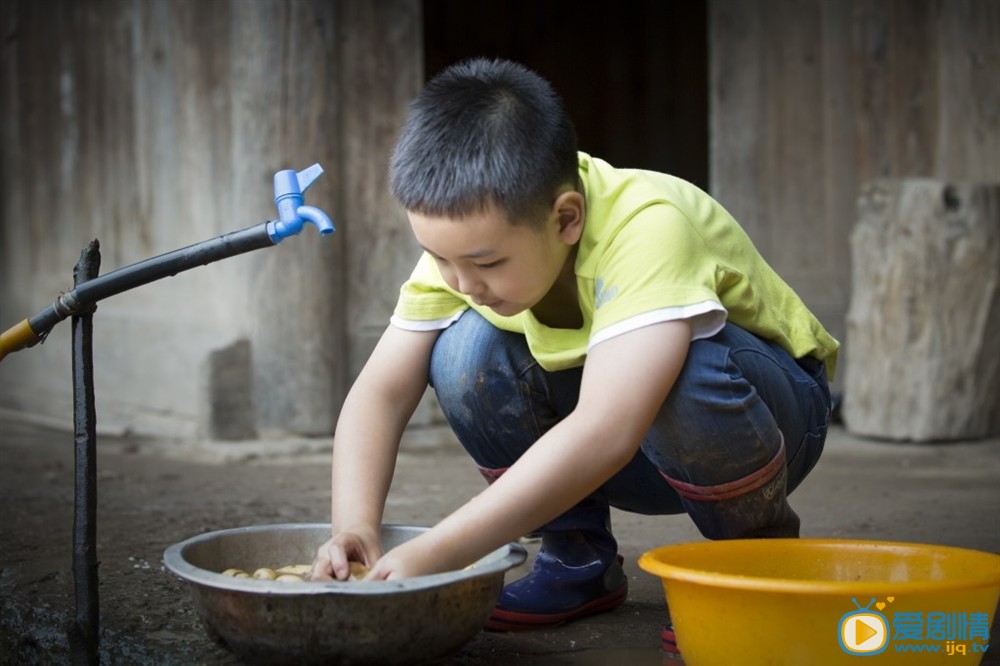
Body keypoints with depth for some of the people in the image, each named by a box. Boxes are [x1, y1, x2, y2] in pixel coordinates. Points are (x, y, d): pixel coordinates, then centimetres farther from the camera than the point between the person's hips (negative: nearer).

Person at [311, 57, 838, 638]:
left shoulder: (647, 227, -37)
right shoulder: (469, 235, -17)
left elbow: (604, 432, -47)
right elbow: (381, 391, -15)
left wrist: (434, 556, -48)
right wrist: (355, 526, -34)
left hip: (773, 403, -5)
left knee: (684, 370, -39)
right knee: (466, 351, -21)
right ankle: (580, 562, -3)